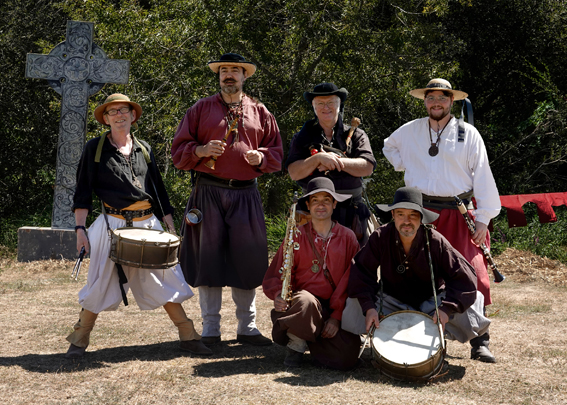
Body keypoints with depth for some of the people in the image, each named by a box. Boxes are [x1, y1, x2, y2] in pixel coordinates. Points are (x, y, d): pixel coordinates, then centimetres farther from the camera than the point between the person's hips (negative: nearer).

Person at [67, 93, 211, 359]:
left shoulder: (144, 149, 13)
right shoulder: (95, 148, 3)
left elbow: (158, 190, 16)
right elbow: (83, 192, 1)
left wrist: (171, 227, 10)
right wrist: (80, 229, -8)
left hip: (148, 224, 3)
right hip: (113, 225, -3)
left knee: (165, 280, 1)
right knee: (100, 286, -2)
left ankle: (188, 337, 8)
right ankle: (79, 342, 13)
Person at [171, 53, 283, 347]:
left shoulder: (260, 112, 14)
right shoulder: (201, 109, 9)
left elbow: (276, 152, 15)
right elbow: (178, 150, 7)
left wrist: (261, 157, -6)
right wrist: (200, 151, -12)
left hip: (245, 193, 1)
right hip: (208, 191, -1)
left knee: (248, 259, 1)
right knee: (208, 257, -1)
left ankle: (247, 327, 11)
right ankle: (210, 328, 6)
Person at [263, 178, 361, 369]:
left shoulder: (347, 237, 7)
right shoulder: (297, 237, 6)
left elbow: (351, 280, 2)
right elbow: (275, 274, 5)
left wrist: (337, 316, -8)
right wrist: (278, 296, -18)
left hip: (335, 310, 1)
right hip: (301, 306, -1)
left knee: (347, 358, -22)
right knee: (305, 300, -39)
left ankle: (313, 342, 12)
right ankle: (295, 345, -9)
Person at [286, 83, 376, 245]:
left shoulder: (356, 135, 11)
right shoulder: (302, 137, 11)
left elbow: (367, 167, -4)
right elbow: (294, 173, -2)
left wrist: (337, 161, -13)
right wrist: (319, 159, -16)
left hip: (351, 213, 0)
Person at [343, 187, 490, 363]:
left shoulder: (435, 242, -19)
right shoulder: (380, 237, -17)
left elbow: (464, 278, -20)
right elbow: (361, 272, -15)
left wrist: (446, 308, -35)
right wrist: (369, 307, -30)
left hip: (431, 301, -1)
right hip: (391, 301, 1)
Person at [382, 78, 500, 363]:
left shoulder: (468, 134, 4)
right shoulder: (410, 131, 12)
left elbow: (482, 176, 2)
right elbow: (388, 146, 33)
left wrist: (483, 219, -4)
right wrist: (405, 166, 14)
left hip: (459, 215, -2)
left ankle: (480, 343, -7)